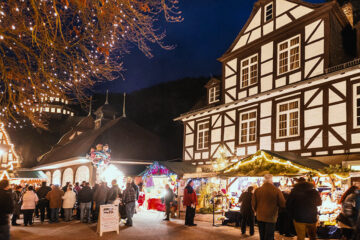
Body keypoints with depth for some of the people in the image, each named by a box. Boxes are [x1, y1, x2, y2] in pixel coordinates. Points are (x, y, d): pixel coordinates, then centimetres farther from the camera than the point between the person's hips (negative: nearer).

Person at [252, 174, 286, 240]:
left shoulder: (257, 190, -3)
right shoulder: (277, 190, -12)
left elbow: (253, 204, 1)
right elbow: (283, 204, -10)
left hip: (260, 217, 4)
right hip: (271, 217, -3)